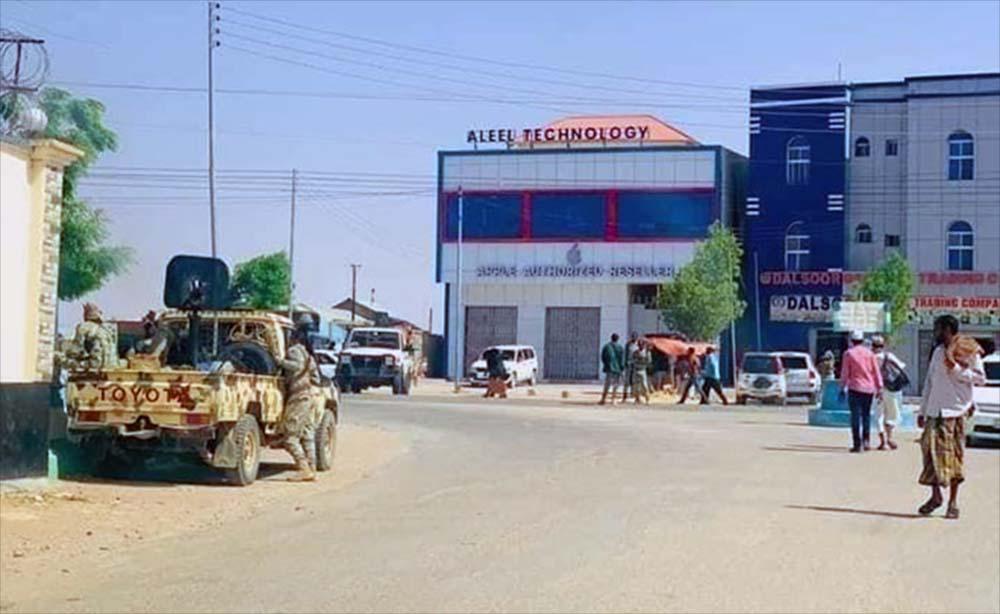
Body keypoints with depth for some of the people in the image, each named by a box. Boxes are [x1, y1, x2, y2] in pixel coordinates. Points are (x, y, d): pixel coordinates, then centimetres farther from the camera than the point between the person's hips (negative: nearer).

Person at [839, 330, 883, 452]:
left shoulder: (848, 353, -2)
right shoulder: (869, 353, 6)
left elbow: (844, 373, -2)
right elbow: (876, 372, 6)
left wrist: (843, 387, 6)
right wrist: (879, 387, 10)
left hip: (855, 388, -3)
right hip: (869, 388, 3)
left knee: (856, 416, -2)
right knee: (866, 414, 14)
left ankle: (857, 444, -5)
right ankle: (866, 441, 7)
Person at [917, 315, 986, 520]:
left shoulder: (967, 351, -3)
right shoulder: (937, 352, 15)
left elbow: (980, 378, -6)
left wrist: (956, 369, -15)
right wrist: (922, 411, 15)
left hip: (955, 411, -5)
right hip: (935, 411, 5)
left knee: (954, 455, -1)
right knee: (930, 449, -2)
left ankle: (953, 501, 7)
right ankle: (935, 495, 11)